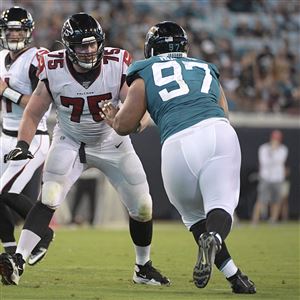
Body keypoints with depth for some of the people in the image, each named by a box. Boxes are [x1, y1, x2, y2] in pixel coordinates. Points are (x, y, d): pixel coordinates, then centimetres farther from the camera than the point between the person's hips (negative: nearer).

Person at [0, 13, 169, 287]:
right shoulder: (54, 70, -21)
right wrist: (22, 145, -25)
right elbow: (33, 113, -9)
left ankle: (143, 268, 29)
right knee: (49, 199, -23)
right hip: (70, 142, -1)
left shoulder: (118, 65, -24)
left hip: (112, 143, 1)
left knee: (142, 207, 6)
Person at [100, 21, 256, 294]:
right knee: (220, 205, -1)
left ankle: (233, 275, 1)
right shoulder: (207, 70, 30)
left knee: (194, 215, 17)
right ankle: (215, 236, -38)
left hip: (178, 145, -1)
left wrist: (114, 118, 43)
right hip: (219, 131, 1)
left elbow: (125, 126, 19)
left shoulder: (146, 73, 22)